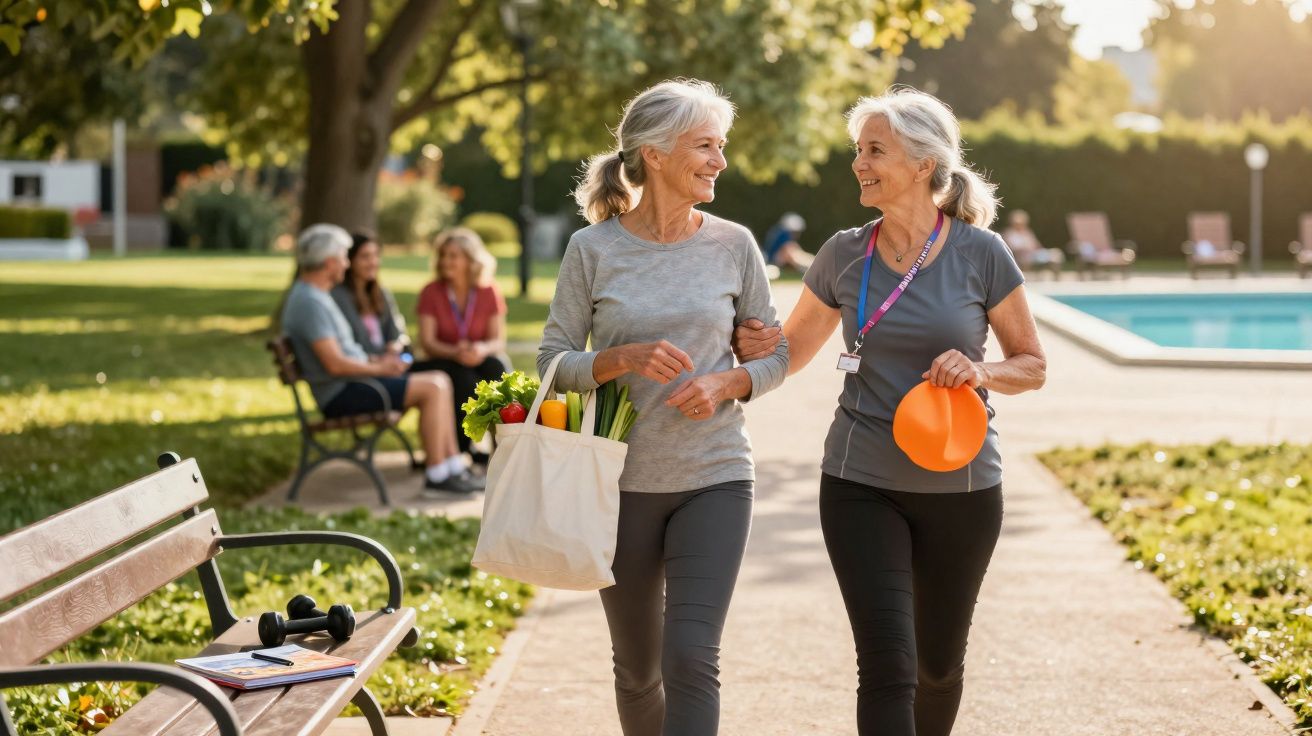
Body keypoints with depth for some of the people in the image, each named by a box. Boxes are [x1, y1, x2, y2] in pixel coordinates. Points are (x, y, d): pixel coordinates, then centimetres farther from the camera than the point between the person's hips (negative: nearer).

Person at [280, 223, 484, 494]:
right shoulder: (309, 302, -18)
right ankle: (436, 474, -11)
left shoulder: (313, 296, 16)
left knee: (440, 381, 5)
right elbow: (335, 365, -24)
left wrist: (376, 360, 9)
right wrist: (378, 368, -10)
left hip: (351, 383, 11)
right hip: (340, 393, -11)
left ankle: (453, 467, 3)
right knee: (432, 388, -18)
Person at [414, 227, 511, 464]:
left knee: (496, 367, -33)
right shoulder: (431, 293, -2)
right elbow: (427, 342, -10)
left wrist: (483, 349, -29)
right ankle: (463, 447, -24)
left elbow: (499, 340, -4)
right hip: (446, 363, -1)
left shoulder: (489, 292, 1)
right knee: (465, 378, -34)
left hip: (482, 361, 1)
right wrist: (455, 353, -30)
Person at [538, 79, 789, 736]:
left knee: (691, 658, -13)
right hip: (622, 483, 0)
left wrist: (727, 384, -13)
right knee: (636, 668, 13)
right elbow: (552, 361, -3)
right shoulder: (593, 249, -4)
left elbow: (775, 354, 7)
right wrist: (623, 360, -21)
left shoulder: (733, 245, 0)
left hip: (714, 481, 0)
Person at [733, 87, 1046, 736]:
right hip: (862, 484, 0)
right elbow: (790, 353, 11)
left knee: (939, 663, 15)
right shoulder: (844, 256, 0)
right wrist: (750, 346, -11)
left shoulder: (979, 254, -6)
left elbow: (1032, 365, 2)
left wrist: (980, 370, -19)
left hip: (959, 487, 0)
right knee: (887, 664, -10)